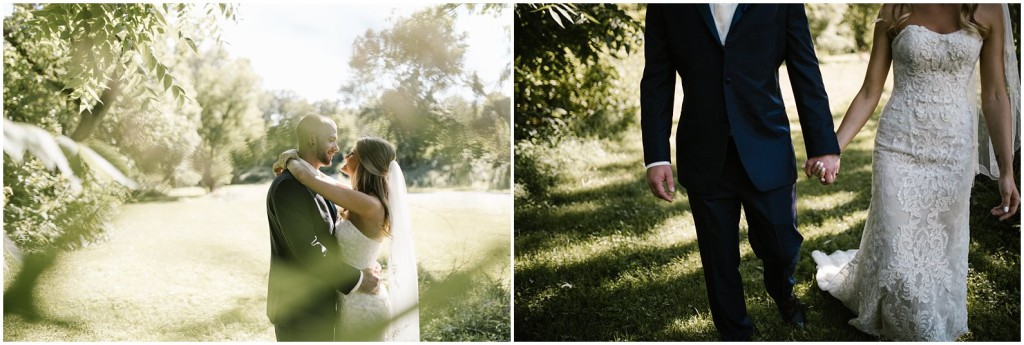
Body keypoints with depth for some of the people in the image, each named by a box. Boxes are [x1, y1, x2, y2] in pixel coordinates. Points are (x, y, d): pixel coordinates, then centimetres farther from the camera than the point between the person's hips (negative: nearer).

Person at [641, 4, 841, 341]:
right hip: (705, 158, 0)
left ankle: (782, 292, 45)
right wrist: (656, 156, -6)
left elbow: (805, 72, -1)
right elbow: (657, 80, -1)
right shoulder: (667, 8, -2)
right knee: (719, 261, 11)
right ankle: (734, 333, 36)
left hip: (768, 155, 0)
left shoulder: (782, 6, -2)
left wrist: (824, 145, -4)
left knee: (782, 247, 9)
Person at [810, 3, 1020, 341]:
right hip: (899, 147, -1)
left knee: (942, 245, 11)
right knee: (897, 248, 2)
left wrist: (1006, 169, -3)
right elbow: (869, 92, -1)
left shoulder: (989, 10, -2)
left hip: (955, 149, 1)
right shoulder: (895, 10, -4)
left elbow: (995, 97, 0)